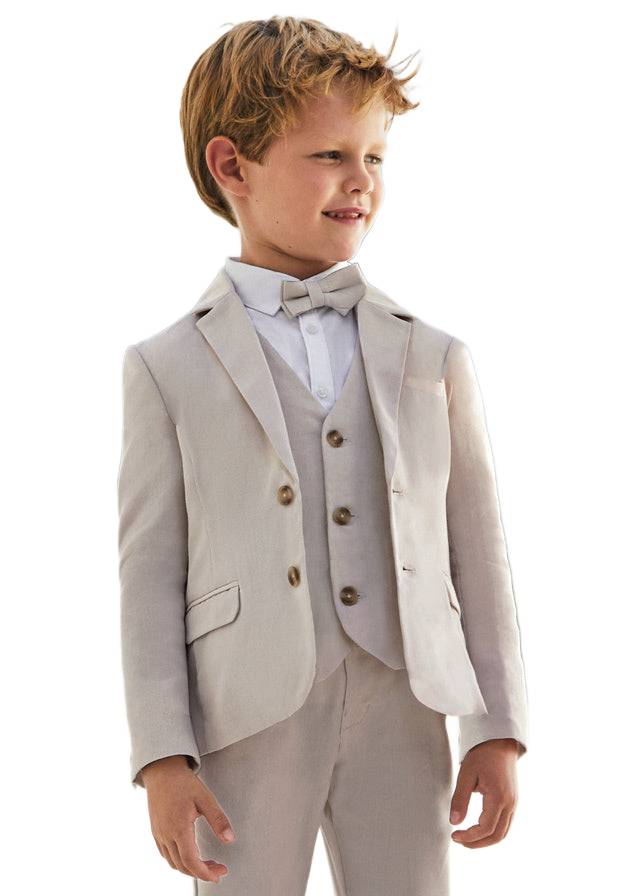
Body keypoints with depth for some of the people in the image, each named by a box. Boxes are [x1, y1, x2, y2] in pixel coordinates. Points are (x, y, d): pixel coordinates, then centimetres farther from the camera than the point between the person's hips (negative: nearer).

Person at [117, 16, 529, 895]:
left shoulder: (432, 358, 9)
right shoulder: (169, 368, 3)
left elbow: (476, 550, 9)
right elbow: (151, 574, 0)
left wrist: (499, 731, 4)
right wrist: (162, 758, -7)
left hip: (399, 721, 2)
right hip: (248, 723, -2)